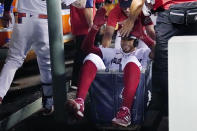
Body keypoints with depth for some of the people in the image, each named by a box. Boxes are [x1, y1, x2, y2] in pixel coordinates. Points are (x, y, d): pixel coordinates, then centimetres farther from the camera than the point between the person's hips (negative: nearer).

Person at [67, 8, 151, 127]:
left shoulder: (141, 53, 29)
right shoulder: (112, 52, 35)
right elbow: (87, 47, 24)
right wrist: (95, 27, 12)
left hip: (128, 85, -2)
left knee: (132, 60, -30)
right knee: (92, 57, -18)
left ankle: (125, 111, -51)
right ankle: (79, 103, -42)